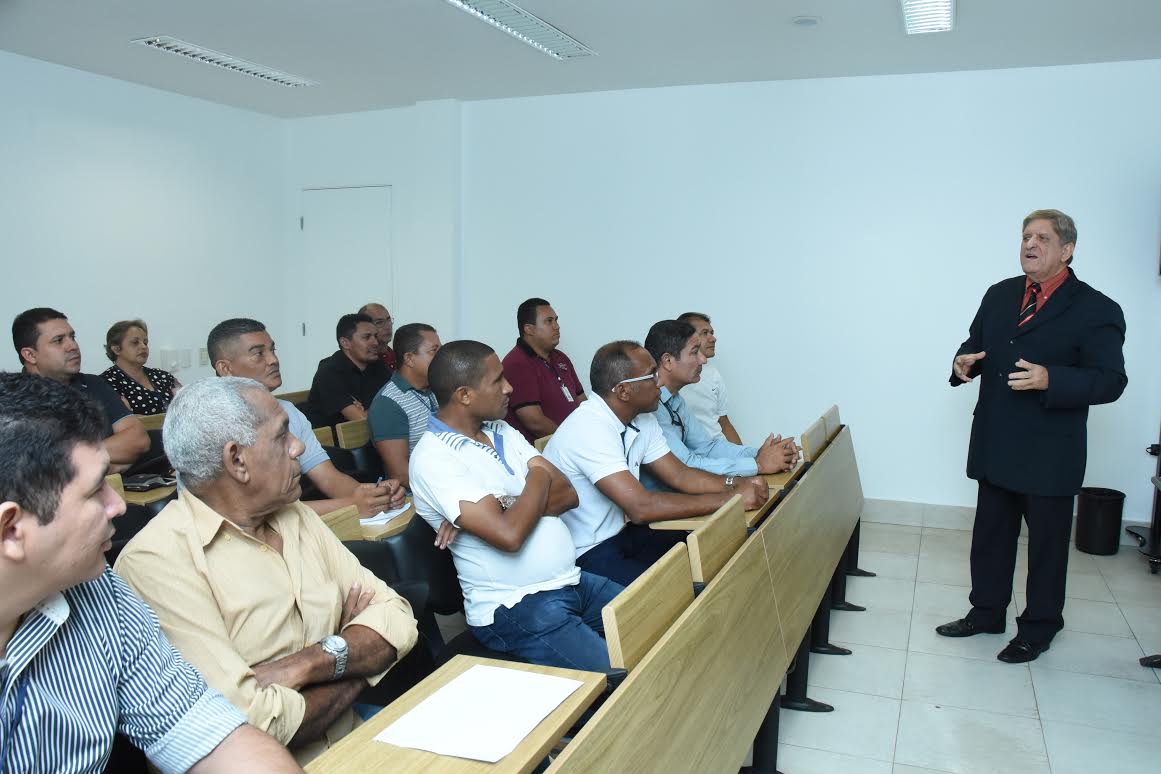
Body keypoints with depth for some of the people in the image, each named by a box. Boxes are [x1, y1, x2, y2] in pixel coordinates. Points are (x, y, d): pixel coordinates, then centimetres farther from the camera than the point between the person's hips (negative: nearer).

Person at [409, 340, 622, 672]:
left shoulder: (502, 431, 11)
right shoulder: (433, 457, -14)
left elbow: (567, 494, 2)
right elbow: (509, 535, -24)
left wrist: (501, 507, -14)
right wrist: (539, 475, -6)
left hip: (572, 581, 8)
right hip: (513, 607, -8)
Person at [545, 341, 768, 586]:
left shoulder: (641, 419, 3)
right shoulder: (589, 428, -26)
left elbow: (679, 475, 7)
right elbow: (641, 507, -31)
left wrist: (736, 484, -11)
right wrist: (729, 498, -26)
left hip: (623, 532, 9)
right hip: (585, 554, -9)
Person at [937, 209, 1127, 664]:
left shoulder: (1096, 310, -9)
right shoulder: (999, 295, 9)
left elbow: (1110, 381, -15)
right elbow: (974, 346, 17)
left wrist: (1050, 380, -30)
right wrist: (963, 363, -6)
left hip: (1049, 456, -5)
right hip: (995, 447, 6)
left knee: (1046, 545, 9)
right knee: (990, 536, 17)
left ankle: (1038, 628, 25)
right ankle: (986, 612, 33)